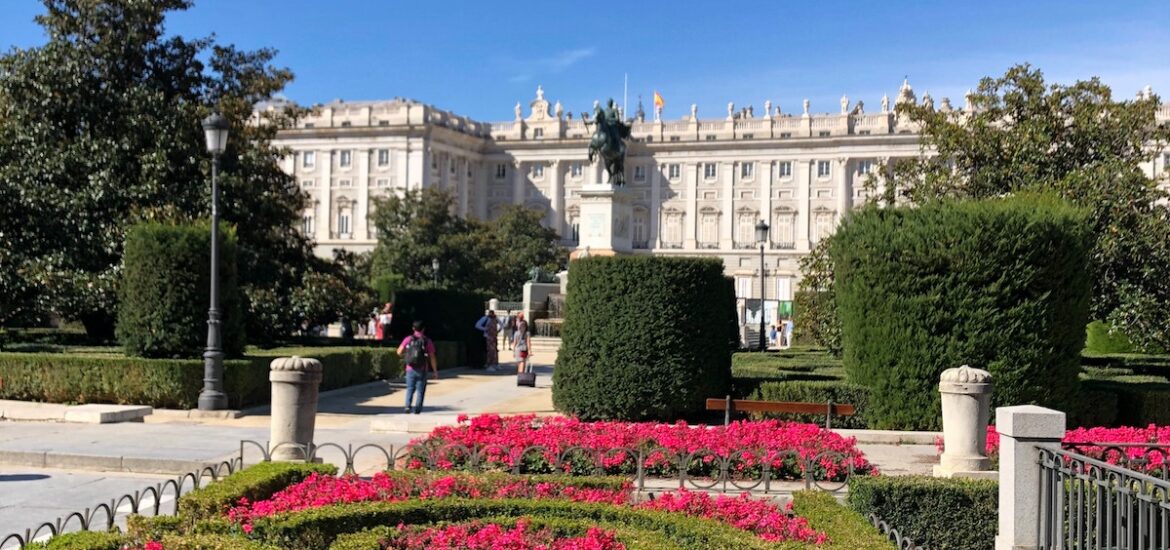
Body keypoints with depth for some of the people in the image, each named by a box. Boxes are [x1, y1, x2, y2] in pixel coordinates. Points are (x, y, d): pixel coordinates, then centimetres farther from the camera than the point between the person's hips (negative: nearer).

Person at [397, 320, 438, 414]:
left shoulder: (408, 339, -1)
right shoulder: (427, 341, -5)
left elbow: (399, 352, -2)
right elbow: (432, 358, -4)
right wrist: (435, 371, 3)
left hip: (410, 369, 1)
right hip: (422, 370, -1)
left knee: (410, 389, 11)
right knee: (420, 390, 9)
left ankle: (408, 405, -9)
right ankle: (417, 408, 4)